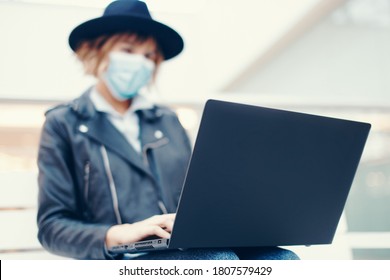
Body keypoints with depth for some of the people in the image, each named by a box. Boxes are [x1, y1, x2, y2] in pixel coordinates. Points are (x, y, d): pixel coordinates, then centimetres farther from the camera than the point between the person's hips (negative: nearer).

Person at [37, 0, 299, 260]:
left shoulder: (168, 120, 20)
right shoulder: (64, 124, 8)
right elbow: (52, 225, 0)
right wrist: (118, 235, -20)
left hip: (192, 251, 5)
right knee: (222, 262, -34)